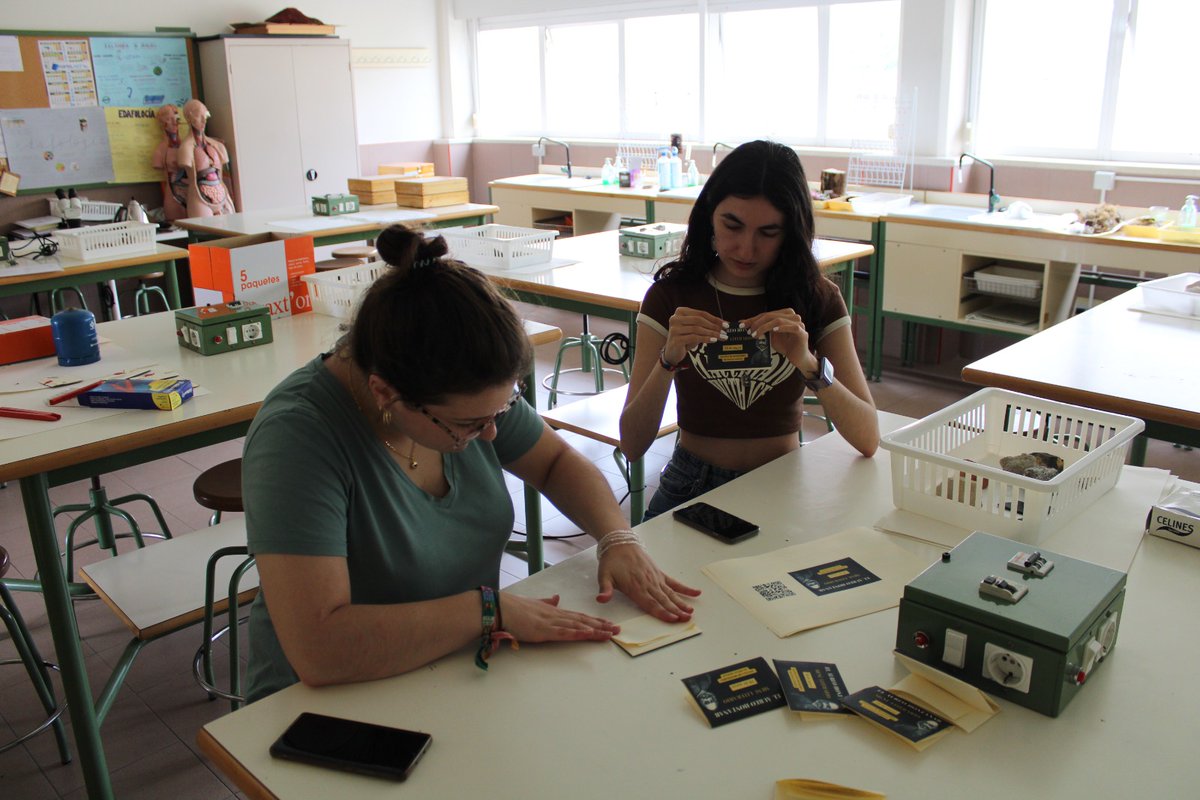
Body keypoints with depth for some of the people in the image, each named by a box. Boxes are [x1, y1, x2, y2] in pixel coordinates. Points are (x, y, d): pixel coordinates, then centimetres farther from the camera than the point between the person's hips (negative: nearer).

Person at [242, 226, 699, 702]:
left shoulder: (465, 395, -8)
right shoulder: (298, 435, -26)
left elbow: (558, 461, 9)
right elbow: (318, 650, -33)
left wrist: (618, 538, -8)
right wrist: (492, 610, -27)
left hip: (466, 672, 6)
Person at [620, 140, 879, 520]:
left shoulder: (816, 298, -1)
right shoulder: (672, 295, -4)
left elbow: (868, 441, -10)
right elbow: (631, 446, -10)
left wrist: (810, 365, -25)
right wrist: (669, 361, -26)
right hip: (694, 487, 0)